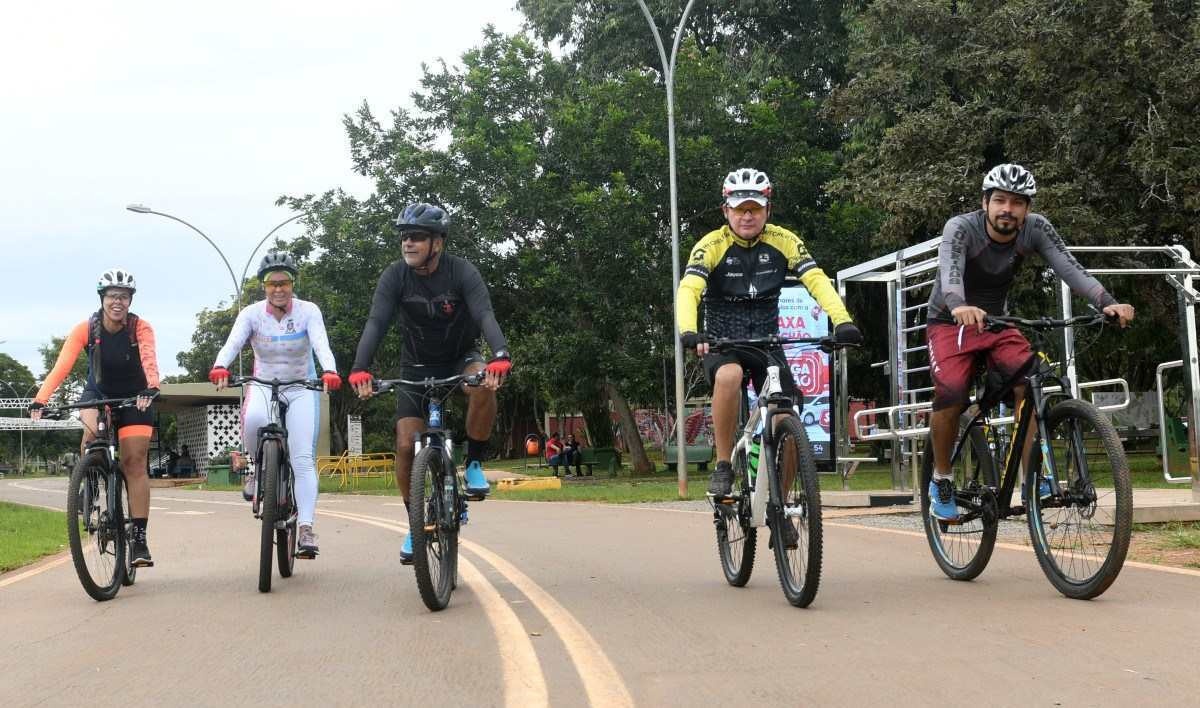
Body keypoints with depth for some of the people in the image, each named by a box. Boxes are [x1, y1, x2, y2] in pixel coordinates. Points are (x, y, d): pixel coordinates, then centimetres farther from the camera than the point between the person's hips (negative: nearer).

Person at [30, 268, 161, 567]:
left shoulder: (141, 328, -21)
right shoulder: (85, 329, -18)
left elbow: (149, 360, -37)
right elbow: (62, 365, -28)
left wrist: (151, 388, -58)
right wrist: (40, 400, -42)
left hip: (134, 398, -1)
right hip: (98, 393, 1)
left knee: (134, 464, -8)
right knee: (91, 428, -32)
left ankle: (139, 537, -6)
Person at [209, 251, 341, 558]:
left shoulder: (308, 311, -12)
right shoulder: (252, 313, -9)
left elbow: (321, 345, -27)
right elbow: (232, 343, -24)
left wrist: (329, 372, -48)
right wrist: (220, 368, -46)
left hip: (301, 388, -1)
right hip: (263, 385, 1)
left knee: (303, 459, -14)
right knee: (253, 419, -35)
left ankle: (305, 528, -16)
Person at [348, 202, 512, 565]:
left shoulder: (462, 272, -21)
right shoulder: (395, 276, -16)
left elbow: (485, 316, -34)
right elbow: (376, 323, -27)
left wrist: (500, 356, -53)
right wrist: (360, 368, -43)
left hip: (460, 358, -1)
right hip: (416, 367, 2)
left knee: (483, 385, -36)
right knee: (406, 446, -11)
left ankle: (474, 464, -15)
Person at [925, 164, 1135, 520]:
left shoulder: (1036, 229, -14)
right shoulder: (961, 228, -24)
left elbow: (1069, 267, -26)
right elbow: (950, 270, -42)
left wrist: (1107, 301, -44)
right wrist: (959, 306, -64)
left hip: (997, 321, 3)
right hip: (951, 322, -3)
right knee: (951, 394, -26)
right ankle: (941, 479, -5)